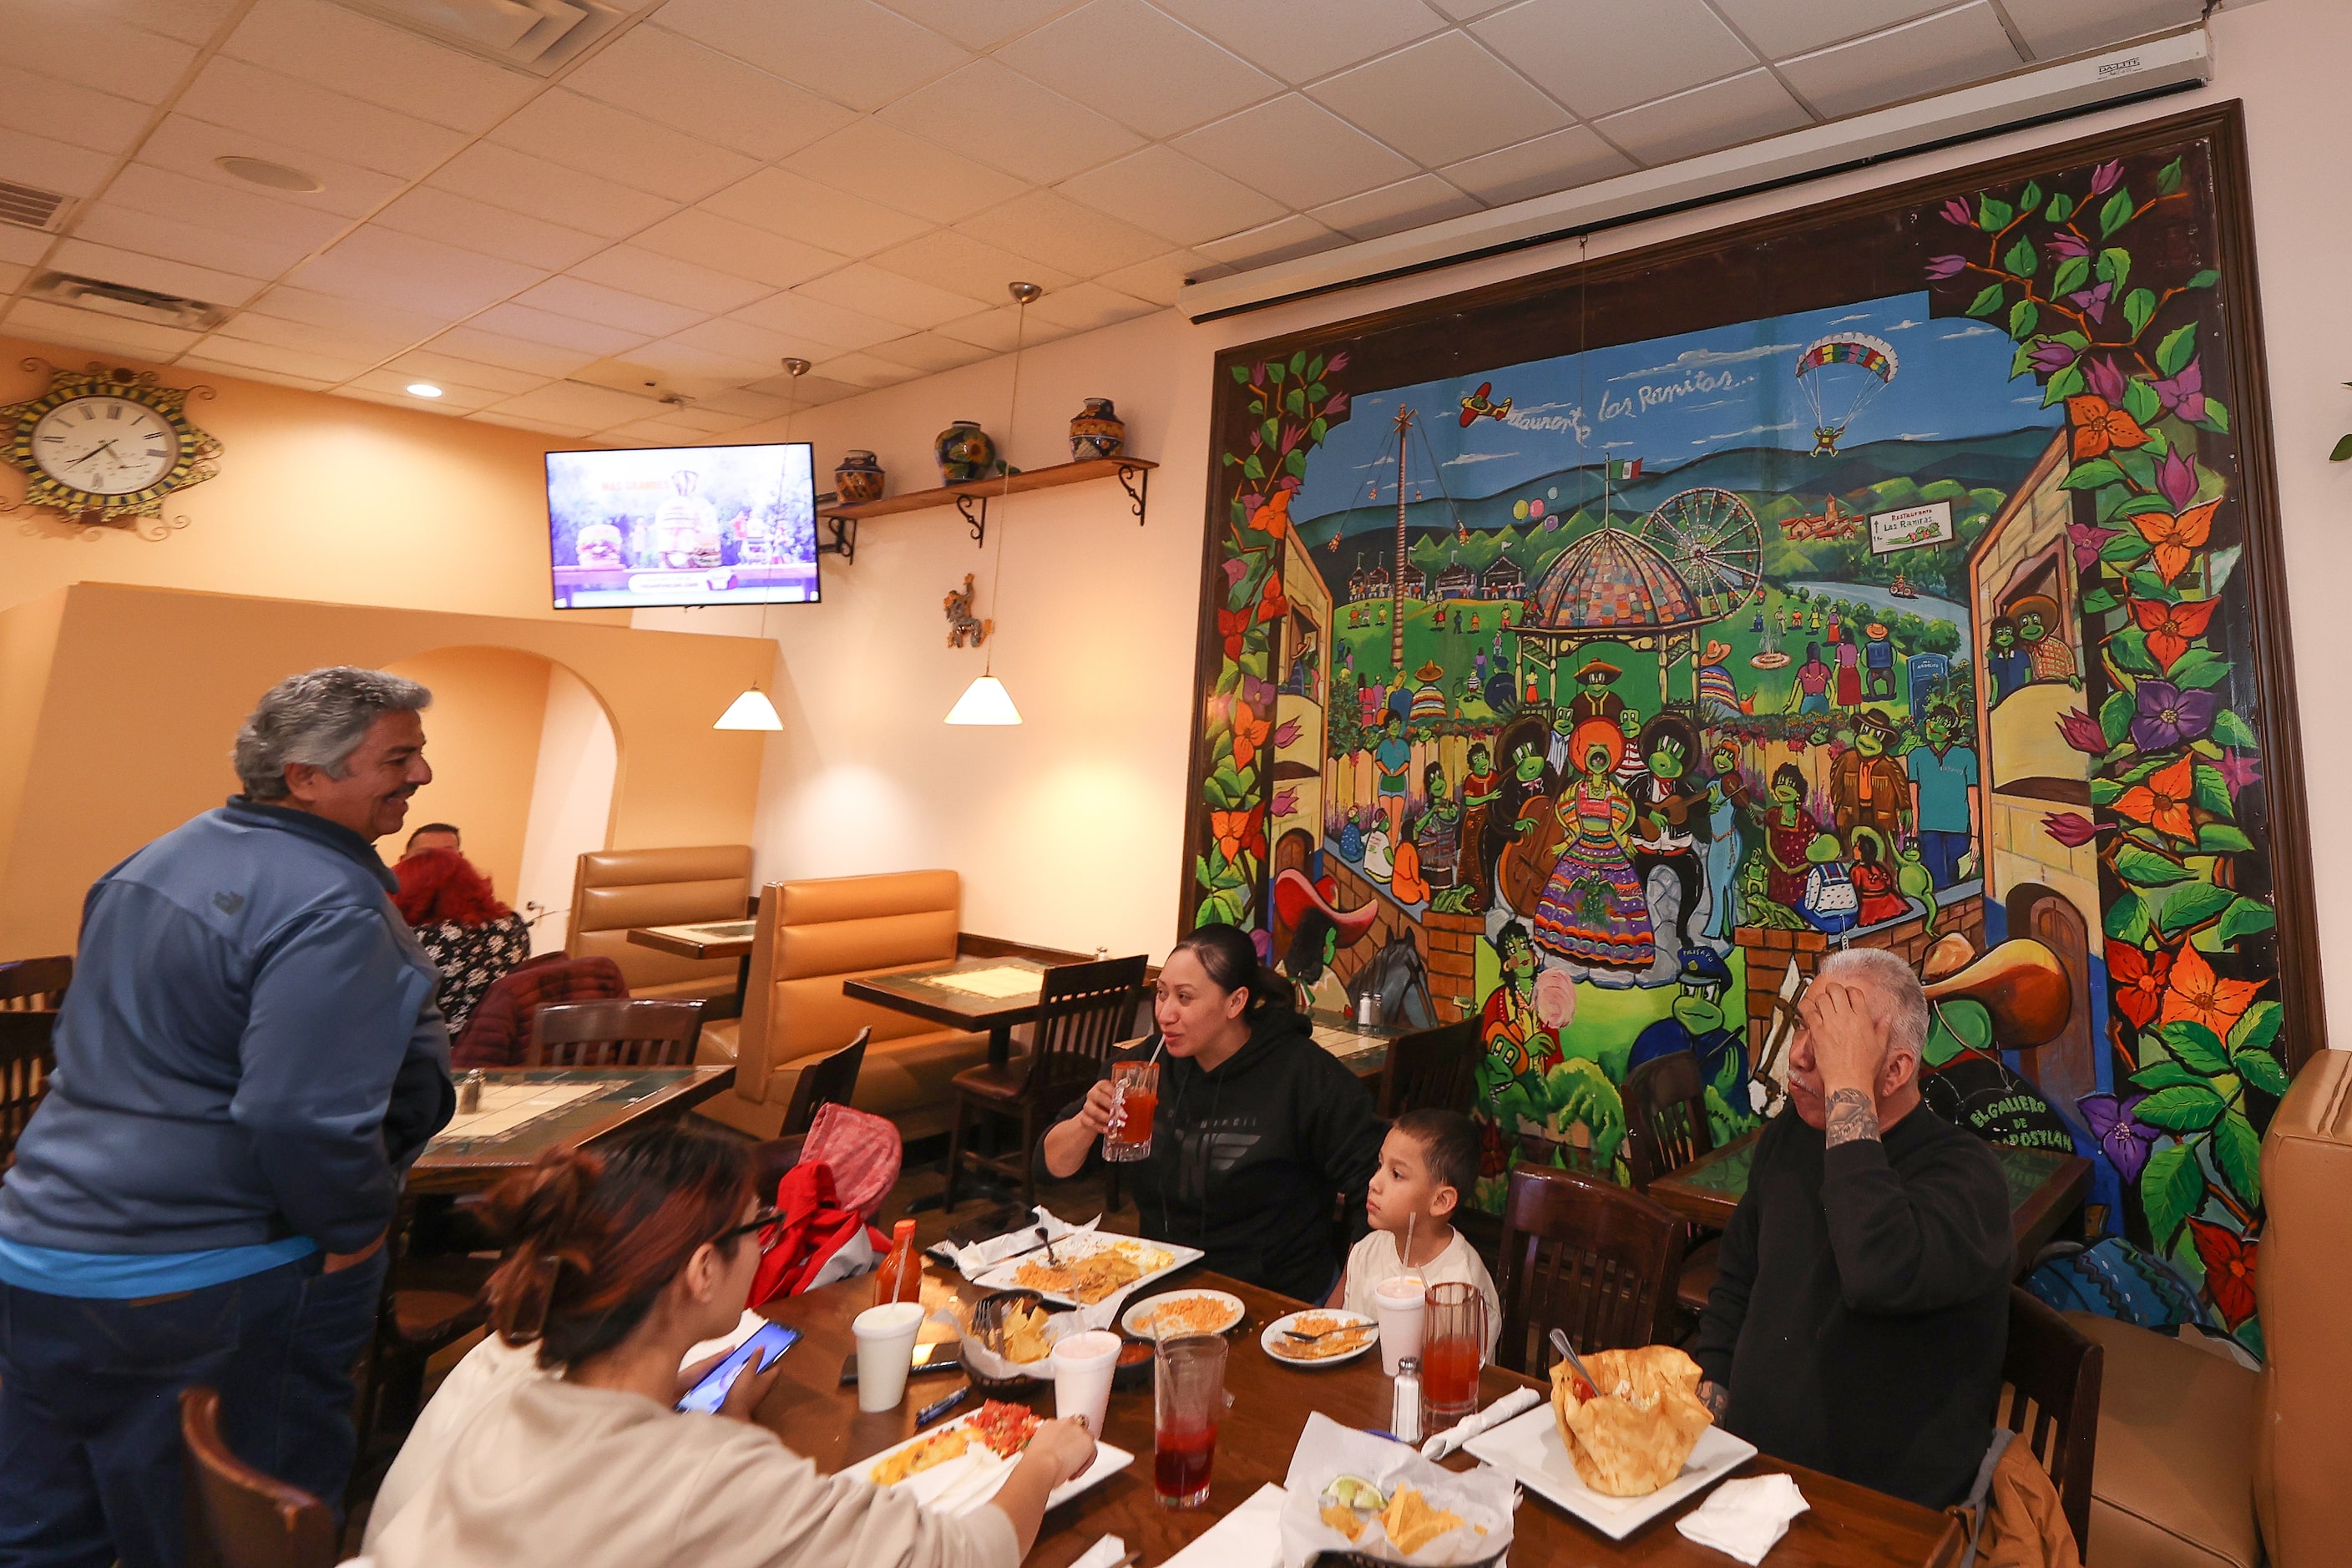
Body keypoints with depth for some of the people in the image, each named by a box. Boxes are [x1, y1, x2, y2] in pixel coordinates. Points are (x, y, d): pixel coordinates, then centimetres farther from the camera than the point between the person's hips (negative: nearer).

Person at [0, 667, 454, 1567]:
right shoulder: (332, 911, -23)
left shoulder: (158, 859, 7)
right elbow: (303, 1118, -30)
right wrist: (360, 1226, -14)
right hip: (203, 1286, -8)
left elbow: (99, 1041, 19)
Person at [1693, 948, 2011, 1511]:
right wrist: (1708, 1402, 3)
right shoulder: (1786, 1137, 5)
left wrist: (1849, 1089, -32)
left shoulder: (1964, 1173, -16)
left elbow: (1879, 1278, -39)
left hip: (1883, 1513, -6)